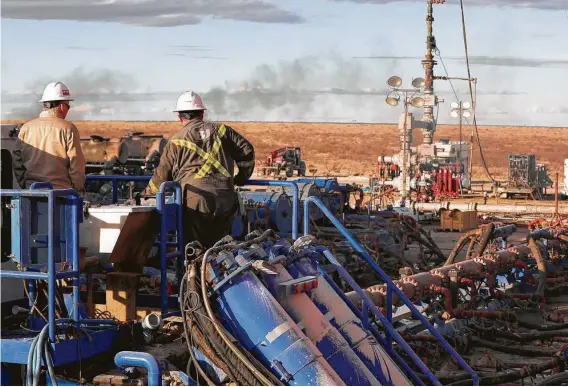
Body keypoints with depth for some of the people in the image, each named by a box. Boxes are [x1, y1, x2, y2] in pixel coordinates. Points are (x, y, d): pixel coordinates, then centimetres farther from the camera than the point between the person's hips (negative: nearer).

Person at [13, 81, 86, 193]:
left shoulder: (26, 128, 5)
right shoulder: (68, 129, -8)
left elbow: (17, 163, 9)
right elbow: (77, 164, -7)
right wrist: (79, 188, 7)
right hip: (61, 192, -4)